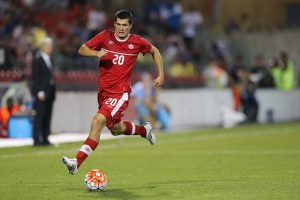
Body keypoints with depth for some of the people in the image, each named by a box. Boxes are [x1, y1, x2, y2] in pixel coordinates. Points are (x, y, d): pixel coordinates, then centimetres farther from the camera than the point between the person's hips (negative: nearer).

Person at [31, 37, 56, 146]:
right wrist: (39, 92, -17)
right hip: (41, 94, -8)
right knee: (39, 117, -8)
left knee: (47, 117, 6)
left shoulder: (49, 60, 19)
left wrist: (53, 93, 12)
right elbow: (35, 78, -10)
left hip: (49, 93, 8)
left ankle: (45, 139, 8)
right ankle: (37, 139, -7)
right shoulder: (37, 61, -4)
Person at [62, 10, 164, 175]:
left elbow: (154, 51, 17)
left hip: (120, 92, -4)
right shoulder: (105, 37, -1)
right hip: (103, 91, 5)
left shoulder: (137, 42, -2)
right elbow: (82, 50, 0)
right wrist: (96, 53, -21)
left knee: (98, 121, -23)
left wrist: (161, 74, 11)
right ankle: (144, 130, 51)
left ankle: (77, 162, -26)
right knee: (116, 128, 20)